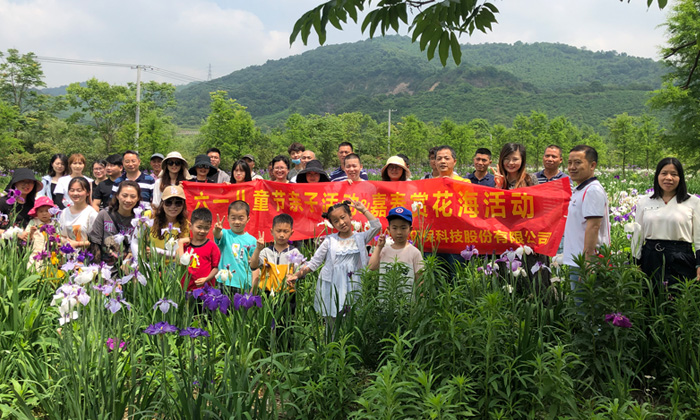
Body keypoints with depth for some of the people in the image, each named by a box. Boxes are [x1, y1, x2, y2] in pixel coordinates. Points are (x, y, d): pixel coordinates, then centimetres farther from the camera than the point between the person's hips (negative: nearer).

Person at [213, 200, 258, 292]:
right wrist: (217, 230, -44)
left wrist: (253, 286, 1)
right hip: (224, 283, -1)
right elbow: (217, 235, -21)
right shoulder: (225, 234, 3)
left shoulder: (252, 240, 5)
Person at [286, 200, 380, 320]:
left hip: (352, 289, 0)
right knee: (332, 326, 2)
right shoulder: (330, 240, 5)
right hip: (331, 288, 0)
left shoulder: (360, 238, 7)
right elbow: (314, 262, 6)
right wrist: (297, 275, -5)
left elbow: (376, 226, -6)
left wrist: (363, 210, -1)